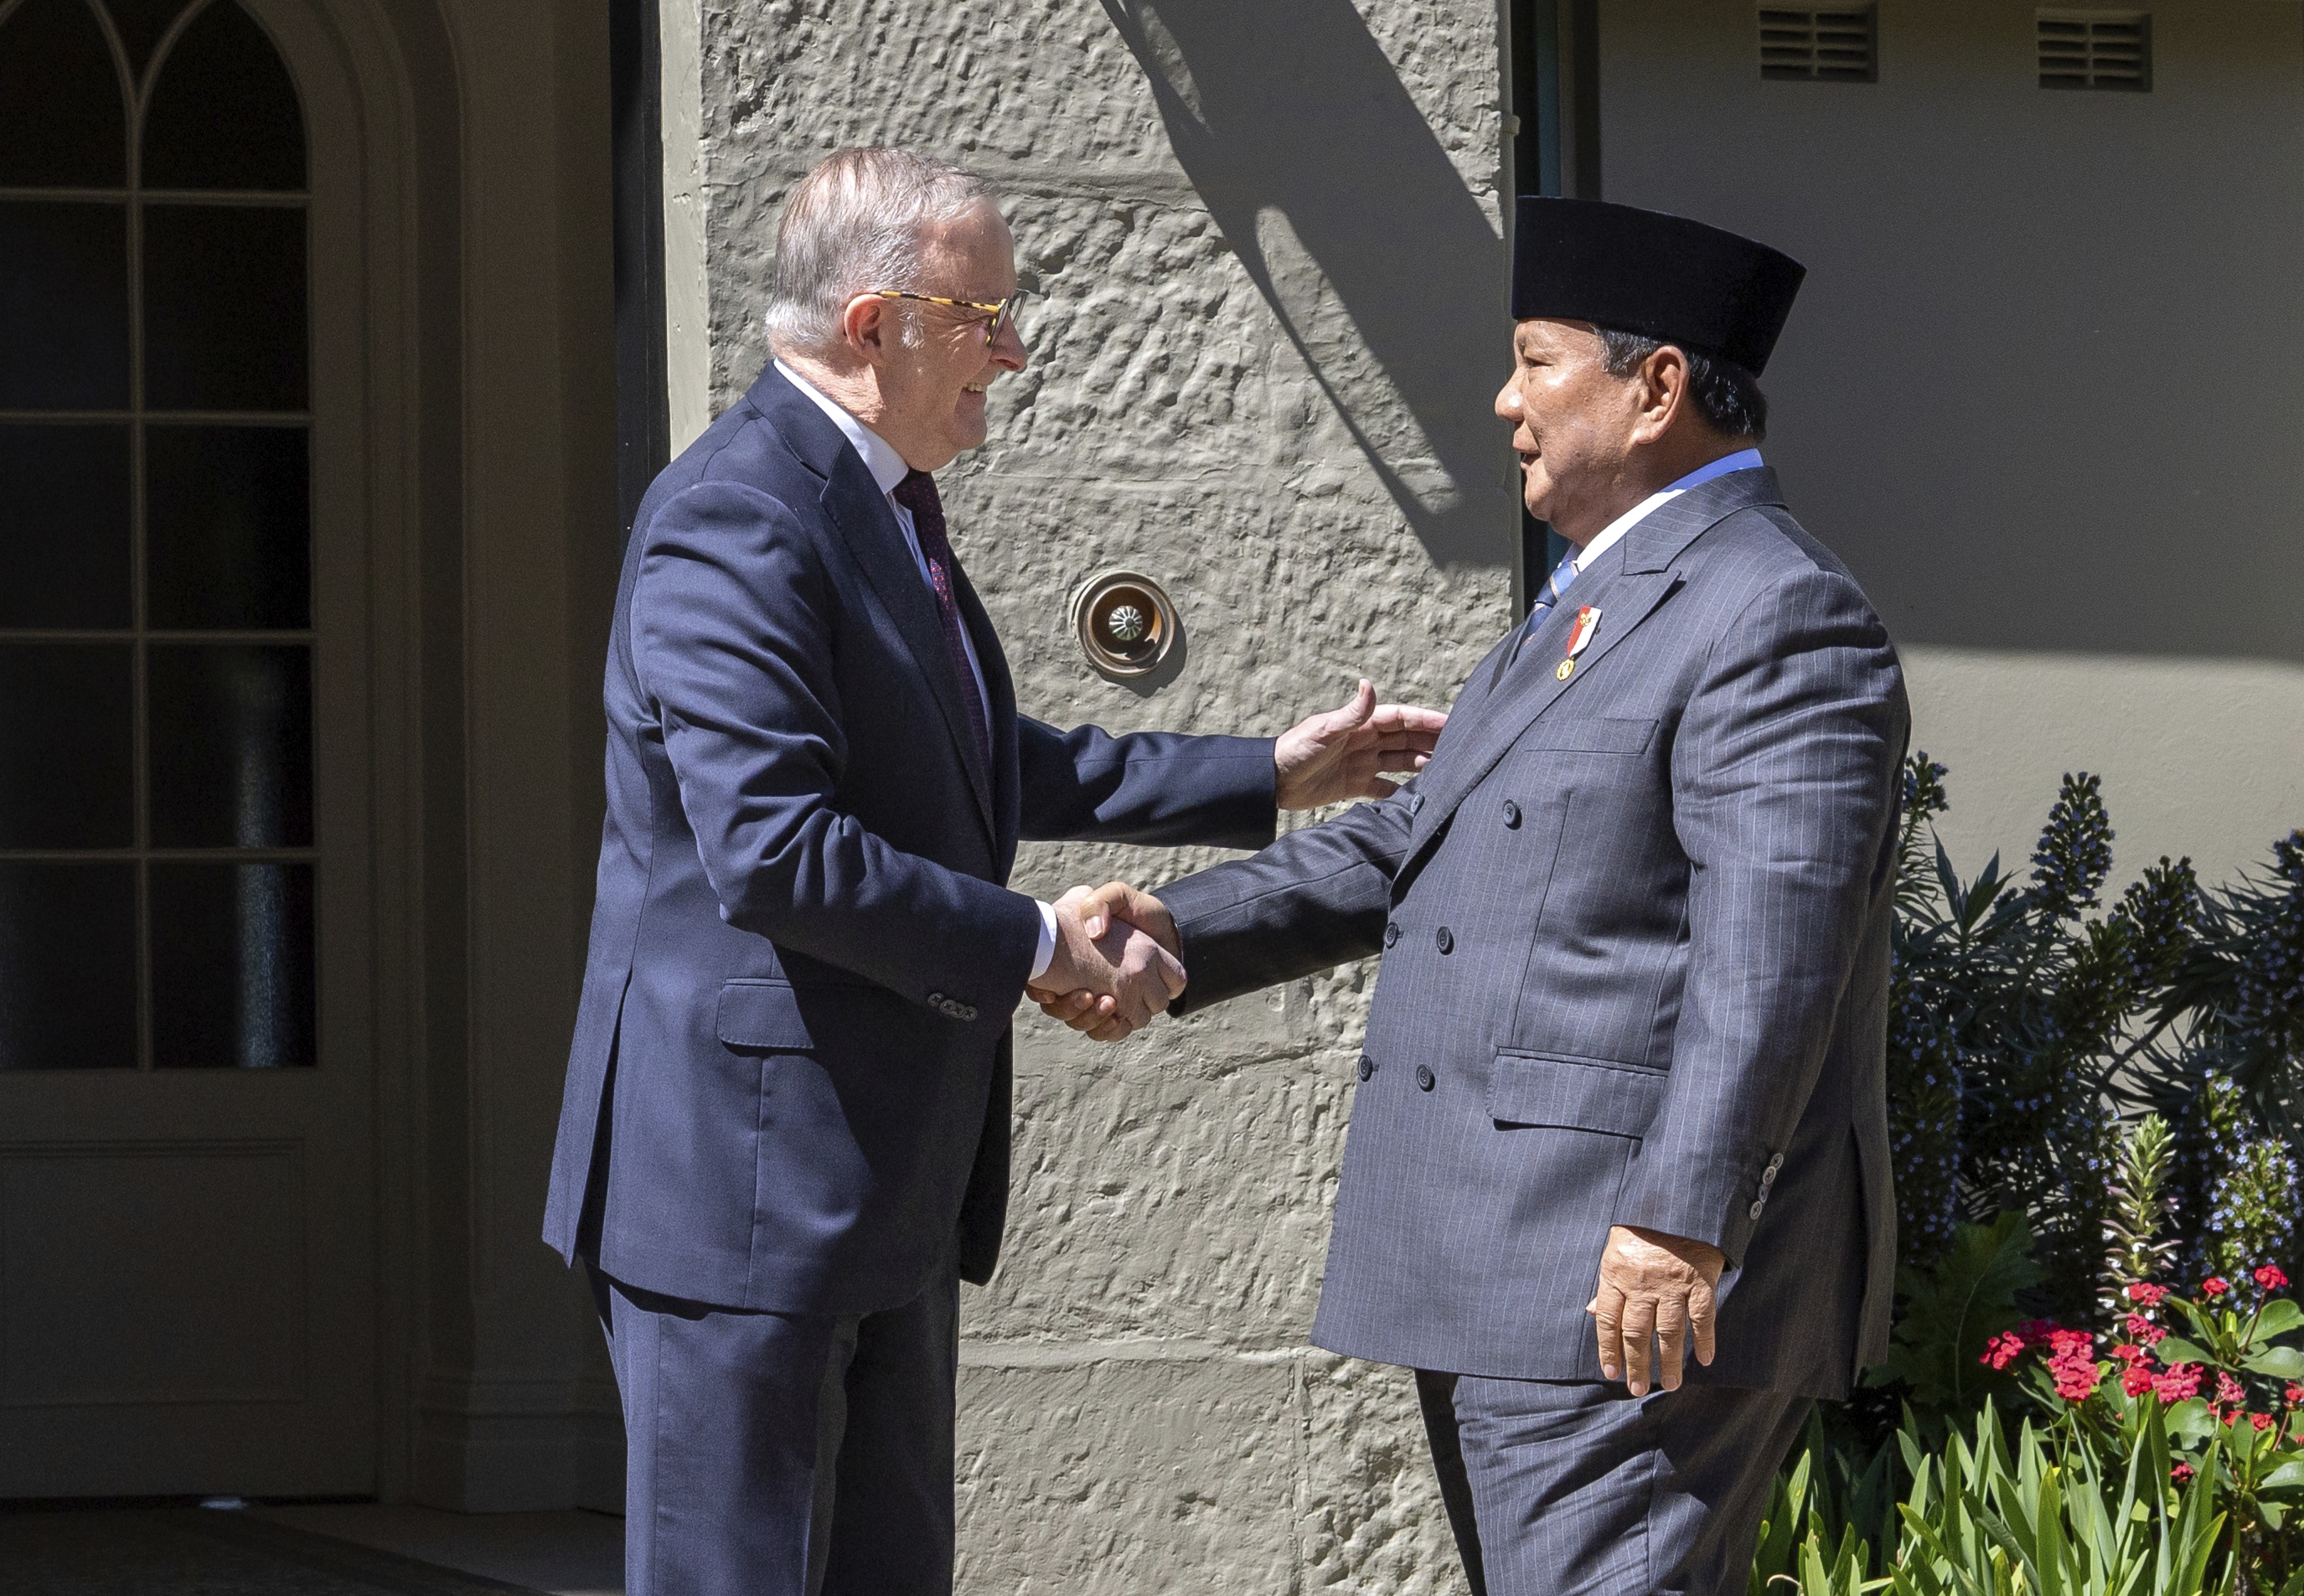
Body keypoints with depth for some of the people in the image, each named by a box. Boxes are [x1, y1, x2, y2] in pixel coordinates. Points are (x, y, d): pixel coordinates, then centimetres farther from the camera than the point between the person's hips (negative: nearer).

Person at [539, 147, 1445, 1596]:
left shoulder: (886, 507, 15)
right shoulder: (736, 524, -18)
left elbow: (988, 771, 27)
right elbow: (774, 852, -27)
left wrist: (1267, 775, 25)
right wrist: (1035, 945, -18)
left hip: (889, 1183, 10)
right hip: (750, 1182, -10)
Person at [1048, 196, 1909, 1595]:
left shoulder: (1780, 619, -13)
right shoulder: (1602, 603, 21)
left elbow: (1769, 953, -23)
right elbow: (1425, 842, 23)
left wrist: (1680, 1222, -30)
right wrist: (1182, 931, 11)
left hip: (1644, 1285, -11)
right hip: (1516, 1287, 11)